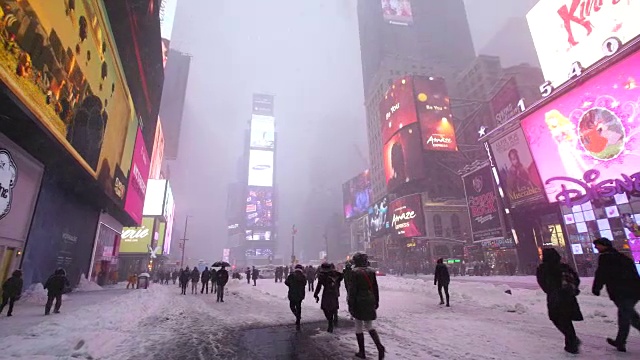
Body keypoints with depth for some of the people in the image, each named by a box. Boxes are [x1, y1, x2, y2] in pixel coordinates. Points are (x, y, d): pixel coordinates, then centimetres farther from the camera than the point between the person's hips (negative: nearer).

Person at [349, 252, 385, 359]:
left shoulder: (355, 272, -13)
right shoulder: (371, 271, 3)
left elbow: (352, 290, -13)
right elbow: (375, 288, 9)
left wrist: (351, 304, -8)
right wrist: (376, 301, 18)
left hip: (359, 302, -5)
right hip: (370, 301, 5)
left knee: (359, 327, 10)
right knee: (369, 326, 17)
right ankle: (380, 346, -2)